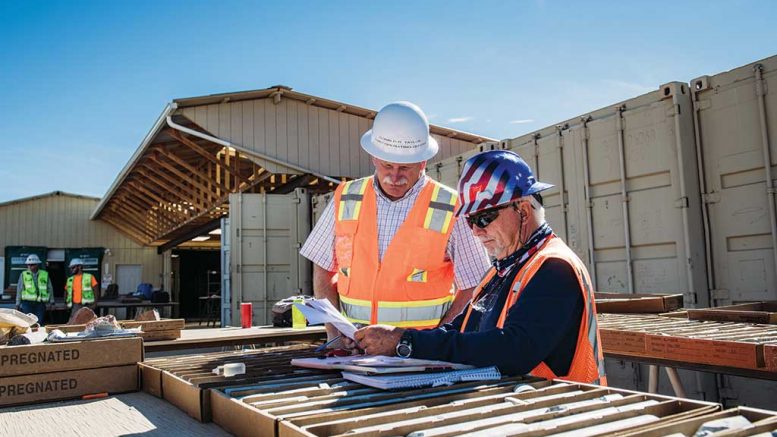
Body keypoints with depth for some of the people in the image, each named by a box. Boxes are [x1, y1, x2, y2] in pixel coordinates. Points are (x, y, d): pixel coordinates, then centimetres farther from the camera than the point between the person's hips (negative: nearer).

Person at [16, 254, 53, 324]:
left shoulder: (45, 274, 7)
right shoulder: (23, 275, 5)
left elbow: (50, 289, 14)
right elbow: (19, 290, 8)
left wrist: (51, 302, 14)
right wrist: (18, 304, 7)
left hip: (40, 304, 1)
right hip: (27, 303, -1)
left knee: (39, 323, 0)